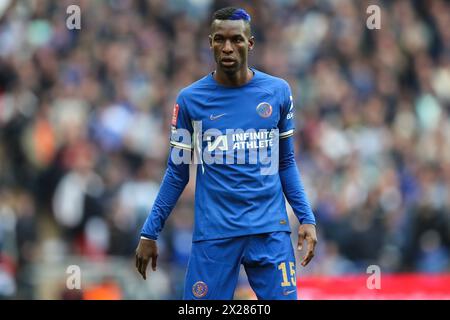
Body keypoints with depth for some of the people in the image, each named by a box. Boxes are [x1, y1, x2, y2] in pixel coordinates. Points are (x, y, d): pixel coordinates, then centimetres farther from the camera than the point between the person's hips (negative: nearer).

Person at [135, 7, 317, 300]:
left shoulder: (278, 92, 4)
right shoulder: (190, 99, 1)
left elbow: (286, 163, 12)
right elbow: (177, 172, 7)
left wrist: (306, 218, 2)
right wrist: (150, 233, 4)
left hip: (270, 230, 1)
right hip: (214, 232, -1)